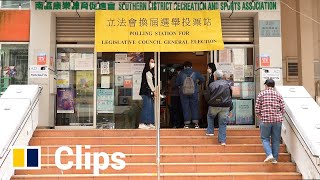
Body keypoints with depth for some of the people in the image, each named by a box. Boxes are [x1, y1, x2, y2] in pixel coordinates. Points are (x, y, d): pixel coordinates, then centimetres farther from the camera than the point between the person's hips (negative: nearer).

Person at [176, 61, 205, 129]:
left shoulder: (181, 73, -2)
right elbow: (202, 79, 4)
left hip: (183, 93, 0)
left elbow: (177, 83, 2)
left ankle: (187, 124, 5)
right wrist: (197, 81, 23)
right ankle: (196, 123, 5)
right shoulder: (195, 73, -1)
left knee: (185, 108, 5)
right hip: (194, 93, 0)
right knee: (194, 107, 7)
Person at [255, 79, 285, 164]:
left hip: (265, 120, -2)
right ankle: (275, 158, 11)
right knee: (276, 140, 9)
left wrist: (261, 118, 15)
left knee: (265, 138, 10)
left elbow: (257, 109, -1)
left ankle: (269, 154, -9)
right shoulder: (278, 95, 7)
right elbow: (283, 110, 3)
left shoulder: (261, 94, 1)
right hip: (277, 120, 2)